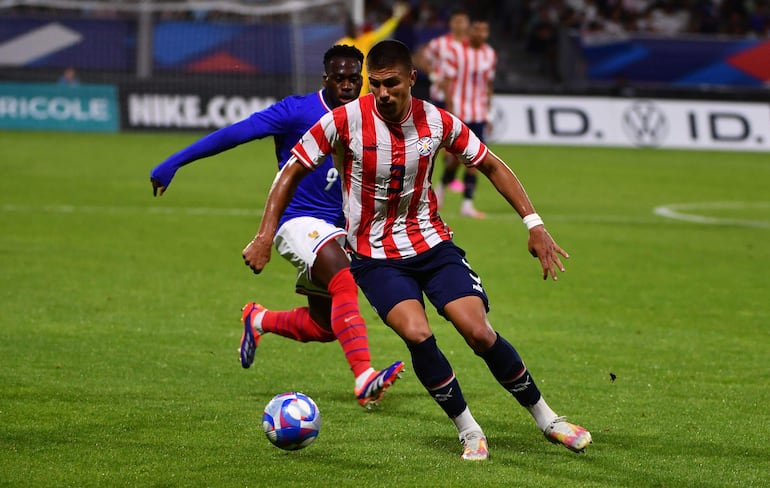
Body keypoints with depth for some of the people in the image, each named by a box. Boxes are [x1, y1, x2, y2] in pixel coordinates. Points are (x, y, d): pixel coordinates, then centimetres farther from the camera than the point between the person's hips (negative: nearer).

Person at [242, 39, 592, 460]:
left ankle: (546, 420, 6)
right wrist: (265, 236, -12)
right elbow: (292, 172, -6)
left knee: (479, 333, -14)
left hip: (432, 242, 2)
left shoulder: (437, 122, -7)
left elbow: (491, 166, 6)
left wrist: (534, 224, 0)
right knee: (417, 334, -26)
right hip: (375, 256, -2)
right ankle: (468, 431, -7)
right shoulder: (346, 121, -15)